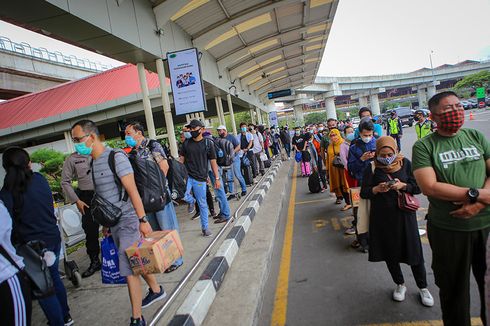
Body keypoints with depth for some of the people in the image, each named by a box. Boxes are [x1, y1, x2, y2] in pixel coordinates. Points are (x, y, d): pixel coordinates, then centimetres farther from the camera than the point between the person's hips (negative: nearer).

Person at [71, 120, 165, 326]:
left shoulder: (116, 157, -14)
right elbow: (101, 196, 15)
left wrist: (142, 220, -22)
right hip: (114, 223, 8)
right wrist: (105, 223, 19)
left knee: (128, 269, -5)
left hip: (128, 221, -8)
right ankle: (156, 290, 40)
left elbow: (132, 190, -19)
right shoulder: (92, 162, 10)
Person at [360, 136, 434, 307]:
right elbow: (363, 193, -3)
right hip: (382, 217, 1)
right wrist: (377, 189, -21)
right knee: (389, 253, 12)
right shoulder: (372, 168, -4)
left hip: (404, 214, 0)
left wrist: (403, 186, -18)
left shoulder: (405, 163, -2)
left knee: (413, 251, 5)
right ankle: (400, 284, 35)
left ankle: (423, 287, 29)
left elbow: (418, 187, 1)